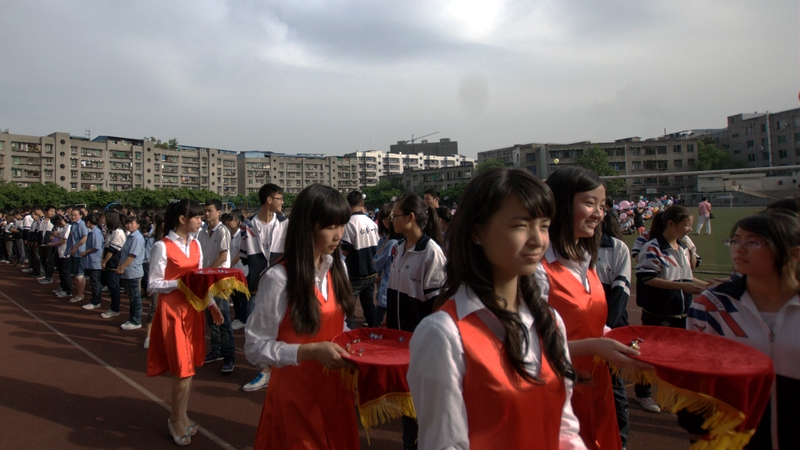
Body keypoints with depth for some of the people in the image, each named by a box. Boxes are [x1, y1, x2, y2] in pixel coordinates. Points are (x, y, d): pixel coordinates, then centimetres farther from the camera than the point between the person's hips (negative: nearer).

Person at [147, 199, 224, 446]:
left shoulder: (195, 245, 8)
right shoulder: (162, 247, -12)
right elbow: (153, 285, -12)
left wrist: (211, 303, 4)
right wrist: (181, 283, -23)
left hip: (193, 307, 6)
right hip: (173, 309, -6)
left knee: (189, 366, 12)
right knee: (182, 368, -1)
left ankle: (182, 416, 28)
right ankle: (176, 420, 19)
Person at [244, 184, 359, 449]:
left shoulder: (336, 268, 0)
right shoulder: (279, 278, -22)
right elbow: (255, 348, -19)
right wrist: (311, 351, -28)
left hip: (335, 389, 6)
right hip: (296, 394, -6)